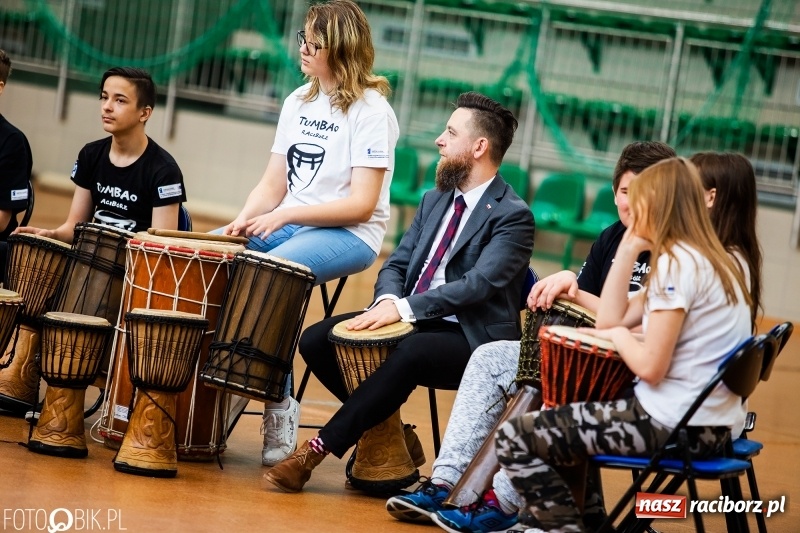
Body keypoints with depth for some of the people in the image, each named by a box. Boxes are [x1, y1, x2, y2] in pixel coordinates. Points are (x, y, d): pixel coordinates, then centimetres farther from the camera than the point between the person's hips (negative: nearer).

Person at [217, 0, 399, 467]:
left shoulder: (371, 111, -10)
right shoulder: (298, 103, 11)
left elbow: (362, 204, -16)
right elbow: (273, 184, 10)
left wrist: (284, 215, -22)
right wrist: (245, 219, -10)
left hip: (349, 236, -7)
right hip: (286, 225, 7)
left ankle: (280, 406, -20)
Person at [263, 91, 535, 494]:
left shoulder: (513, 216, -10)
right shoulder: (435, 201, 15)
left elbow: (478, 284, -22)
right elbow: (396, 265, 13)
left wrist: (404, 307, -29)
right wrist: (388, 301, -11)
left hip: (472, 339, -8)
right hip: (413, 322, 8)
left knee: (410, 352, -39)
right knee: (316, 340, -9)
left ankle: (317, 450, -33)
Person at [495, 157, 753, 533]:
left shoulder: (676, 263, -16)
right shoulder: (712, 260, 14)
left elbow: (651, 366, -21)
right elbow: (612, 318, 16)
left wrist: (619, 334, -3)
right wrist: (628, 248, 11)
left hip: (673, 425, -10)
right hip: (709, 425, 10)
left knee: (513, 439, -8)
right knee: (565, 417, 31)